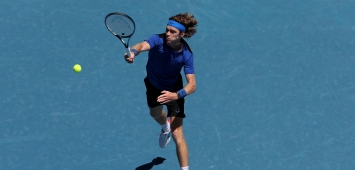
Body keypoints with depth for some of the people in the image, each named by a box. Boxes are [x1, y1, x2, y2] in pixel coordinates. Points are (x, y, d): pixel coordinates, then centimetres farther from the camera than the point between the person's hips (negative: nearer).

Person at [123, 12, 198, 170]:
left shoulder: (186, 54, -29)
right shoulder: (158, 40, -31)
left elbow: (192, 85, -32)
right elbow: (142, 45, -53)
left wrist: (176, 95, -51)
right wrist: (133, 52, -77)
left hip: (173, 89, -2)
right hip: (153, 84, 2)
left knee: (177, 135, -6)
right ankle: (165, 128, 62)